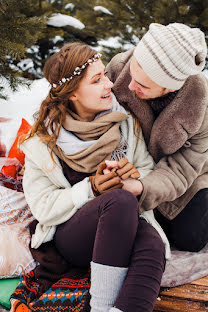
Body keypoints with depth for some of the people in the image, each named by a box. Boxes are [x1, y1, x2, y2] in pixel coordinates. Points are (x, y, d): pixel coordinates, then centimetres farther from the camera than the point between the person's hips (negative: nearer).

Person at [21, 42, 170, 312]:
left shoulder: (124, 121, 6)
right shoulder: (43, 143, -2)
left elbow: (150, 171, 9)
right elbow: (43, 208, -5)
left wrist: (135, 177, -16)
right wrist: (91, 189, -19)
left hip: (126, 226, 3)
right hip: (71, 234, -2)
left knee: (152, 246, -33)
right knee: (121, 200, -35)